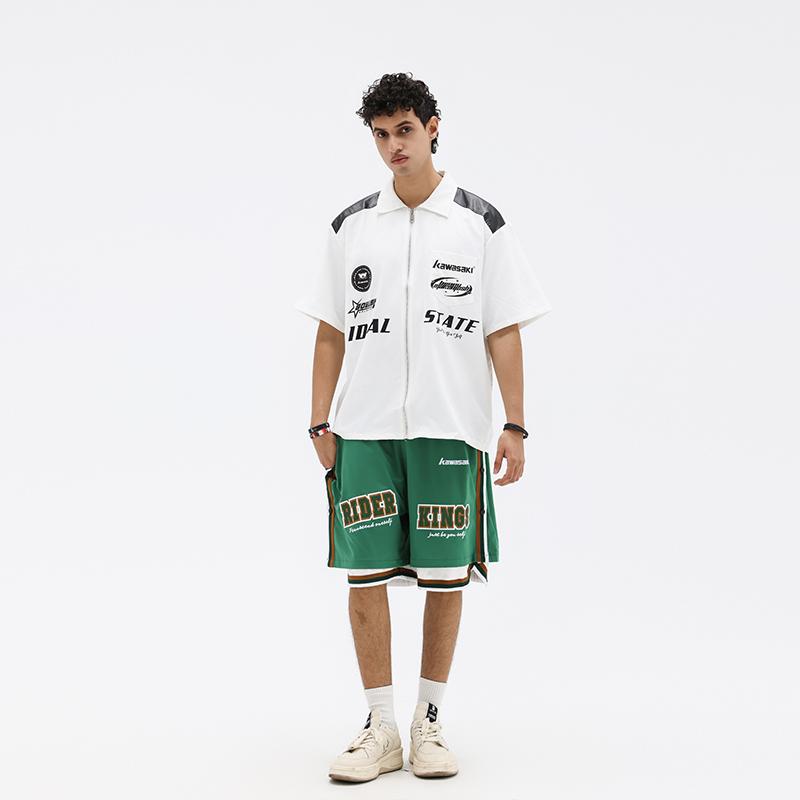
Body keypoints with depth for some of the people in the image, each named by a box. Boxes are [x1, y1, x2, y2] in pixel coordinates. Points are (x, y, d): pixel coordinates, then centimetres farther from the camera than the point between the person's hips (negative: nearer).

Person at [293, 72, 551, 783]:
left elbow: (504, 331, 2)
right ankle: (381, 729, 11)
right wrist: (320, 422, 5)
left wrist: (514, 425, -4)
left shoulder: (480, 222, 3)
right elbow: (331, 330, 11)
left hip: (451, 429, -1)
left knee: (445, 576, 3)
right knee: (366, 574, 0)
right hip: (365, 430, 2)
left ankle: (429, 723, 18)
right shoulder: (351, 226, 9)